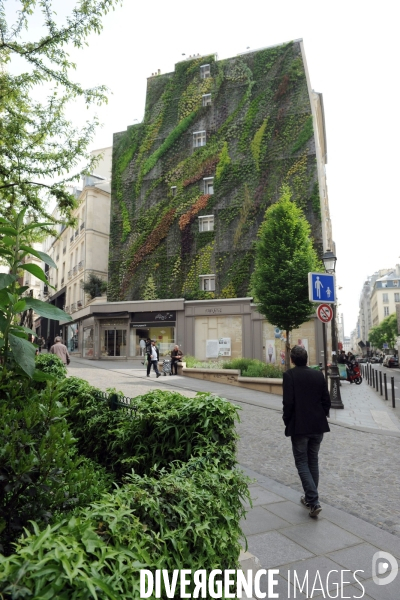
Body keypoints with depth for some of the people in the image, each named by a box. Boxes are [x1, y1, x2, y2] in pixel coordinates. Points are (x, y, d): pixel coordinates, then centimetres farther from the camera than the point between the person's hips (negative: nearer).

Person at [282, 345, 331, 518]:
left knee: (302, 463, 6)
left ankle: (314, 501, -3)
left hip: (299, 426, -5)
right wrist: (321, 417, 16)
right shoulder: (318, 375, 2)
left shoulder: (289, 375, -12)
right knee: (313, 461, 18)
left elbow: (288, 402, -16)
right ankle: (310, 498, 30)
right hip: (318, 426, 5)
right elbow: (326, 400, 4)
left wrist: (287, 421, -1)